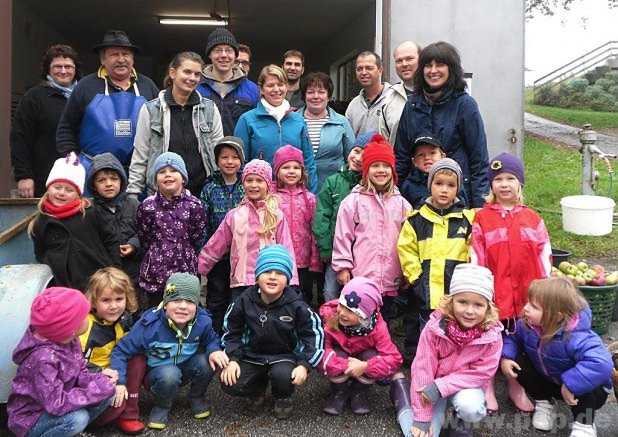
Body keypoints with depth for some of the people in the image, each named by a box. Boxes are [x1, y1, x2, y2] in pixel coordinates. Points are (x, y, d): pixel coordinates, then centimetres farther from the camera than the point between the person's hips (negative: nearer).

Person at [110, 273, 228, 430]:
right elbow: (121, 352, -19)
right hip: (157, 373, -3)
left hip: (186, 368, 4)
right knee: (169, 374, -37)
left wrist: (215, 350, -22)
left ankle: (196, 397, 6)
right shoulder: (149, 325, -28)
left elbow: (211, 340, 2)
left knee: (208, 360, -25)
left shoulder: (202, 321, -20)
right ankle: (162, 406, -3)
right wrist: (119, 382, -30)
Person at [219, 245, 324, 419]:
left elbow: (313, 334, -8)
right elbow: (231, 332, 5)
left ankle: (283, 399, 5)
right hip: (252, 356, 2)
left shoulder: (296, 305, -14)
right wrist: (232, 359, -9)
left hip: (285, 356, -2)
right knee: (229, 384, -20)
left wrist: (304, 365, -19)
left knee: (283, 376, -35)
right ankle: (258, 387, 16)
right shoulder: (244, 301, -8)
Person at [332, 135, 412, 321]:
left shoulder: (401, 204, 8)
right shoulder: (353, 201, -3)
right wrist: (343, 267, -4)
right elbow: (342, 236, -2)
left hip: (390, 280, 4)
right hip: (361, 279, -3)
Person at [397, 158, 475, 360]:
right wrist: (417, 278, -6)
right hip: (423, 293, 0)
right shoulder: (416, 219, 3)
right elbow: (406, 251, 1)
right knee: (420, 335, 9)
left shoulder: (468, 218, 4)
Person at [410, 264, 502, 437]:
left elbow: (482, 373, -16)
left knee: (471, 409, -32)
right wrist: (421, 417, -16)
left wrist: (440, 387, -25)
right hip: (434, 385, 0)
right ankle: (437, 414, 21)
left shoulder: (492, 335, -21)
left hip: (466, 385, 0)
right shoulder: (435, 327, -23)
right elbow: (422, 369, -18)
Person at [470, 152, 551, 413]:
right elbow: (476, 259, -5)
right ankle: (487, 387, 24)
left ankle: (515, 387, 31)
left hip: (525, 295, 3)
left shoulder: (532, 219, 5)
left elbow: (544, 257, 6)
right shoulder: (482, 219, -3)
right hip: (493, 294, -2)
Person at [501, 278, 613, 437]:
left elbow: (601, 363, -55)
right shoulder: (526, 325, -21)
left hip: (585, 390, -5)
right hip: (548, 381, 6)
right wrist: (506, 356, -21)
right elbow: (512, 337, -1)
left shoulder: (576, 338, -41)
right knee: (517, 361, -15)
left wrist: (570, 385, -48)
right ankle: (544, 402, 7)